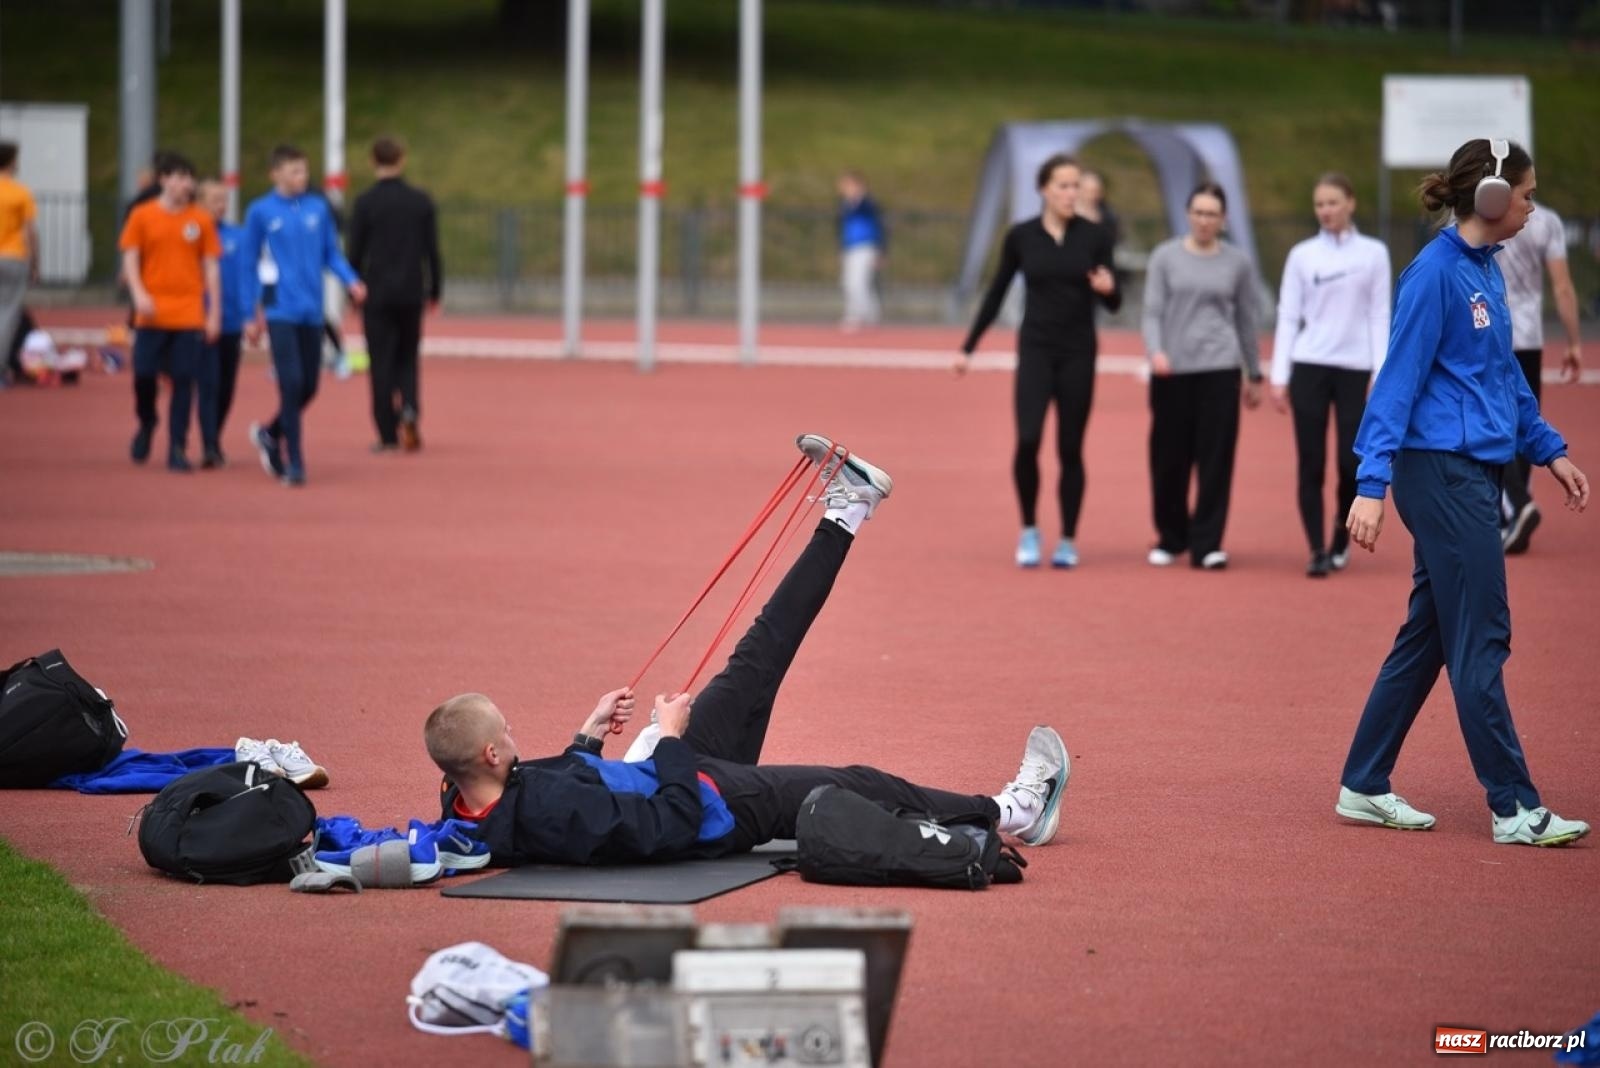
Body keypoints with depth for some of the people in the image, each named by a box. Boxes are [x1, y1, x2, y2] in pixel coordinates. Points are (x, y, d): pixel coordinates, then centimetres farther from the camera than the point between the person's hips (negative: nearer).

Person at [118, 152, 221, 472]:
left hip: (189, 315, 0)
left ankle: (177, 449, 2)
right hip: (152, 314, 0)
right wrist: (139, 294, -14)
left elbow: (210, 269, 8)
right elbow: (130, 260, 3)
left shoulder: (201, 220, 5)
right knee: (144, 375, -2)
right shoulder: (142, 216, 2)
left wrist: (214, 313, 3)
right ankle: (146, 425, 28)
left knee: (184, 380, -3)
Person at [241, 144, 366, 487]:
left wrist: (351, 281, -7)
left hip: (312, 313, 4)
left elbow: (332, 254, 13)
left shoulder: (318, 208, 7)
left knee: (308, 386, 6)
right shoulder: (261, 212, -1)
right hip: (280, 313, -4)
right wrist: (252, 315, 3)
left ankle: (270, 434, 32)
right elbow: (248, 264, 4)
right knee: (292, 384, -10)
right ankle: (294, 464, -4)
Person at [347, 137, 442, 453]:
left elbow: (355, 252, -4)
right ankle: (409, 408, -10)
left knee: (382, 363, 3)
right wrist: (434, 290, 13)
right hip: (411, 293, 2)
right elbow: (432, 250, 4)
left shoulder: (365, 203, -7)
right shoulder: (421, 201, 1)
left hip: (377, 294, -2)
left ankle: (388, 435, 2)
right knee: (408, 357, 16)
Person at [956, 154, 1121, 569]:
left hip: (1079, 352, 0)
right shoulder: (1021, 236, -1)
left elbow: (1114, 303, 2)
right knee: (1027, 441, -16)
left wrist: (1109, 289, -22)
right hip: (1035, 349, 0)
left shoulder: (1095, 236, -1)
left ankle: (1068, 540, 16)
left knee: (1070, 449, 4)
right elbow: (996, 293, 8)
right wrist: (968, 347, 8)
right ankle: (1029, 530, 4)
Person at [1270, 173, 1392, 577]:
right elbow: (1288, 316, 4)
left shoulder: (1373, 253, 3)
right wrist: (1279, 377, -2)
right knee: (1312, 465, -2)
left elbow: (1380, 316, 2)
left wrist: (1381, 374, -6)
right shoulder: (1302, 255, 5)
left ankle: (1341, 537, 23)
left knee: (1351, 462, -2)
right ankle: (1317, 550, 4)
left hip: (1355, 369, 0)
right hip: (1309, 367, 0)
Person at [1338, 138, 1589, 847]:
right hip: (1442, 474, -10)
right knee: (1481, 640, -5)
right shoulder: (1436, 273, -14)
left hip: (1474, 474, 10)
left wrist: (1548, 450, 20)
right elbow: (1398, 382, -17)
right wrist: (1372, 484, -20)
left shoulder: (1486, 271, 13)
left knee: (1428, 636, 13)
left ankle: (1364, 788, 19)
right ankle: (1513, 808, -1)